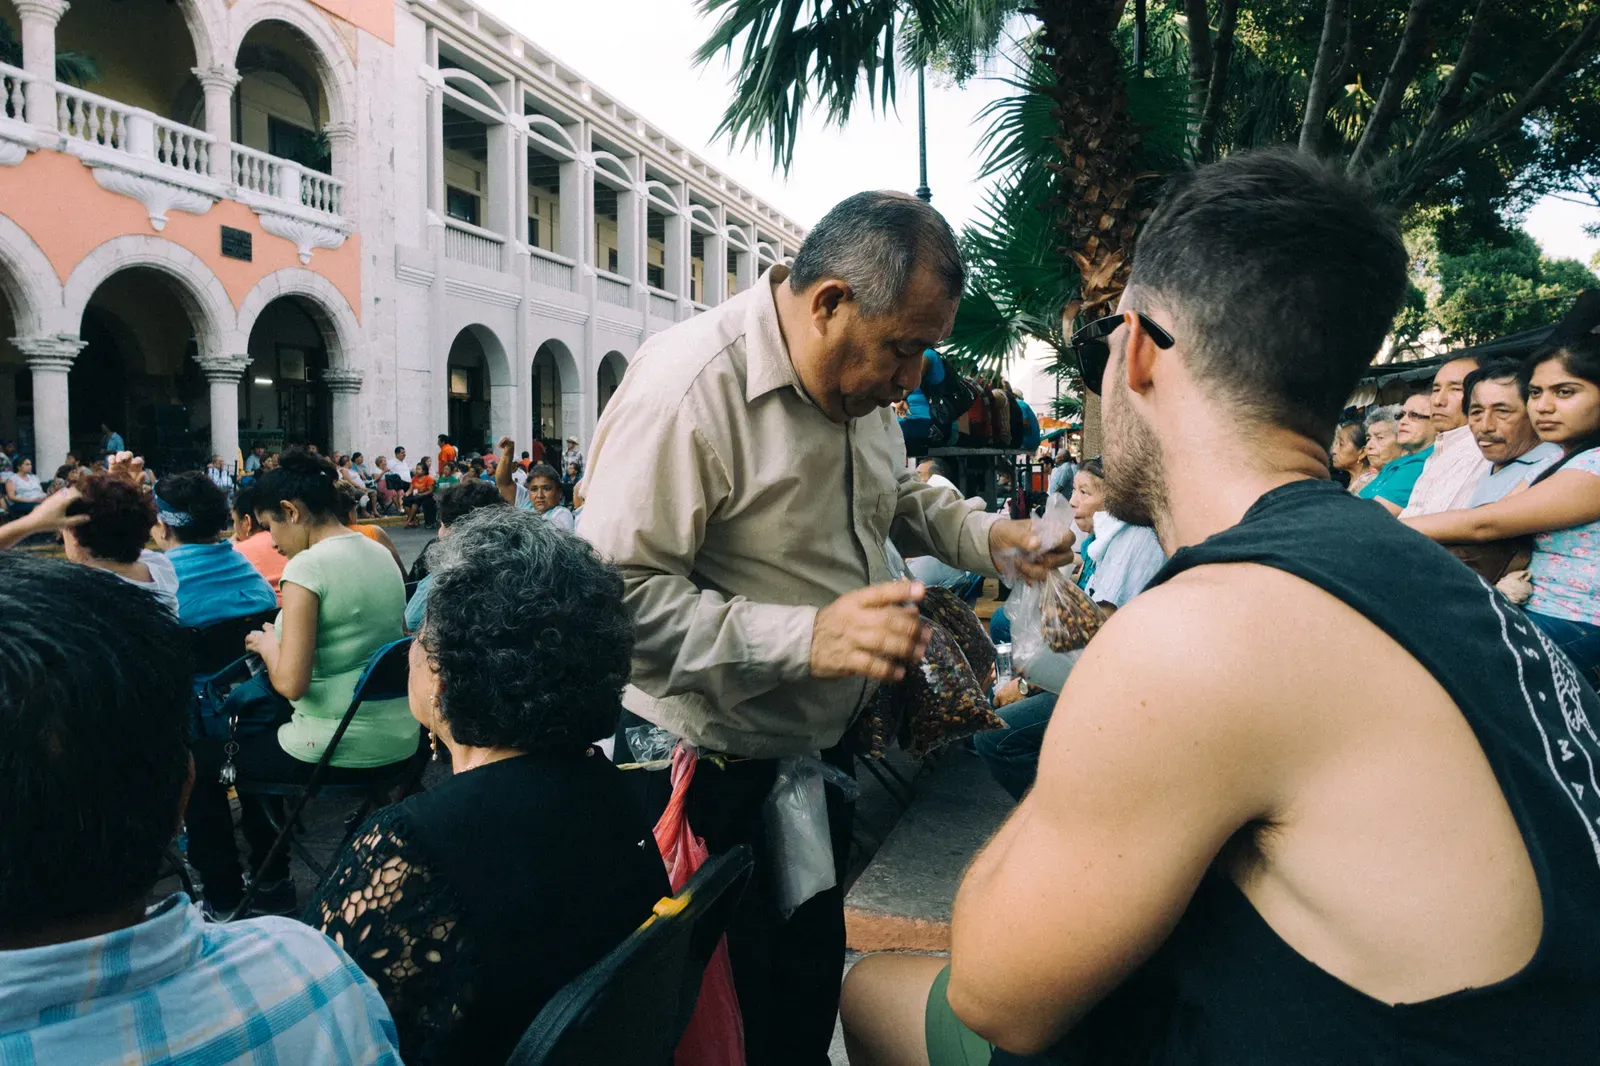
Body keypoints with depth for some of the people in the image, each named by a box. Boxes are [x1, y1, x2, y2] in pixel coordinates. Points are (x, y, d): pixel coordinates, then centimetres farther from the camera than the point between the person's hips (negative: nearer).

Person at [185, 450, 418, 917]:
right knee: (251, 735, 32)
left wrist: (267, 645, -3)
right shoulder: (381, 554, 6)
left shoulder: (306, 567, -18)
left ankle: (222, 900, 29)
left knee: (199, 761, 15)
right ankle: (271, 881, 40)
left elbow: (290, 683, -22)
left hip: (340, 751, -8)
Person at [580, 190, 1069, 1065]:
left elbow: (896, 495, 20)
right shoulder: (689, 385, -26)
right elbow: (619, 594, -29)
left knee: (811, 976, 24)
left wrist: (984, 535, 1)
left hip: (818, 747, 8)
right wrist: (806, 639, -36)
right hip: (708, 769, -7)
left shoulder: (859, 374, 2)